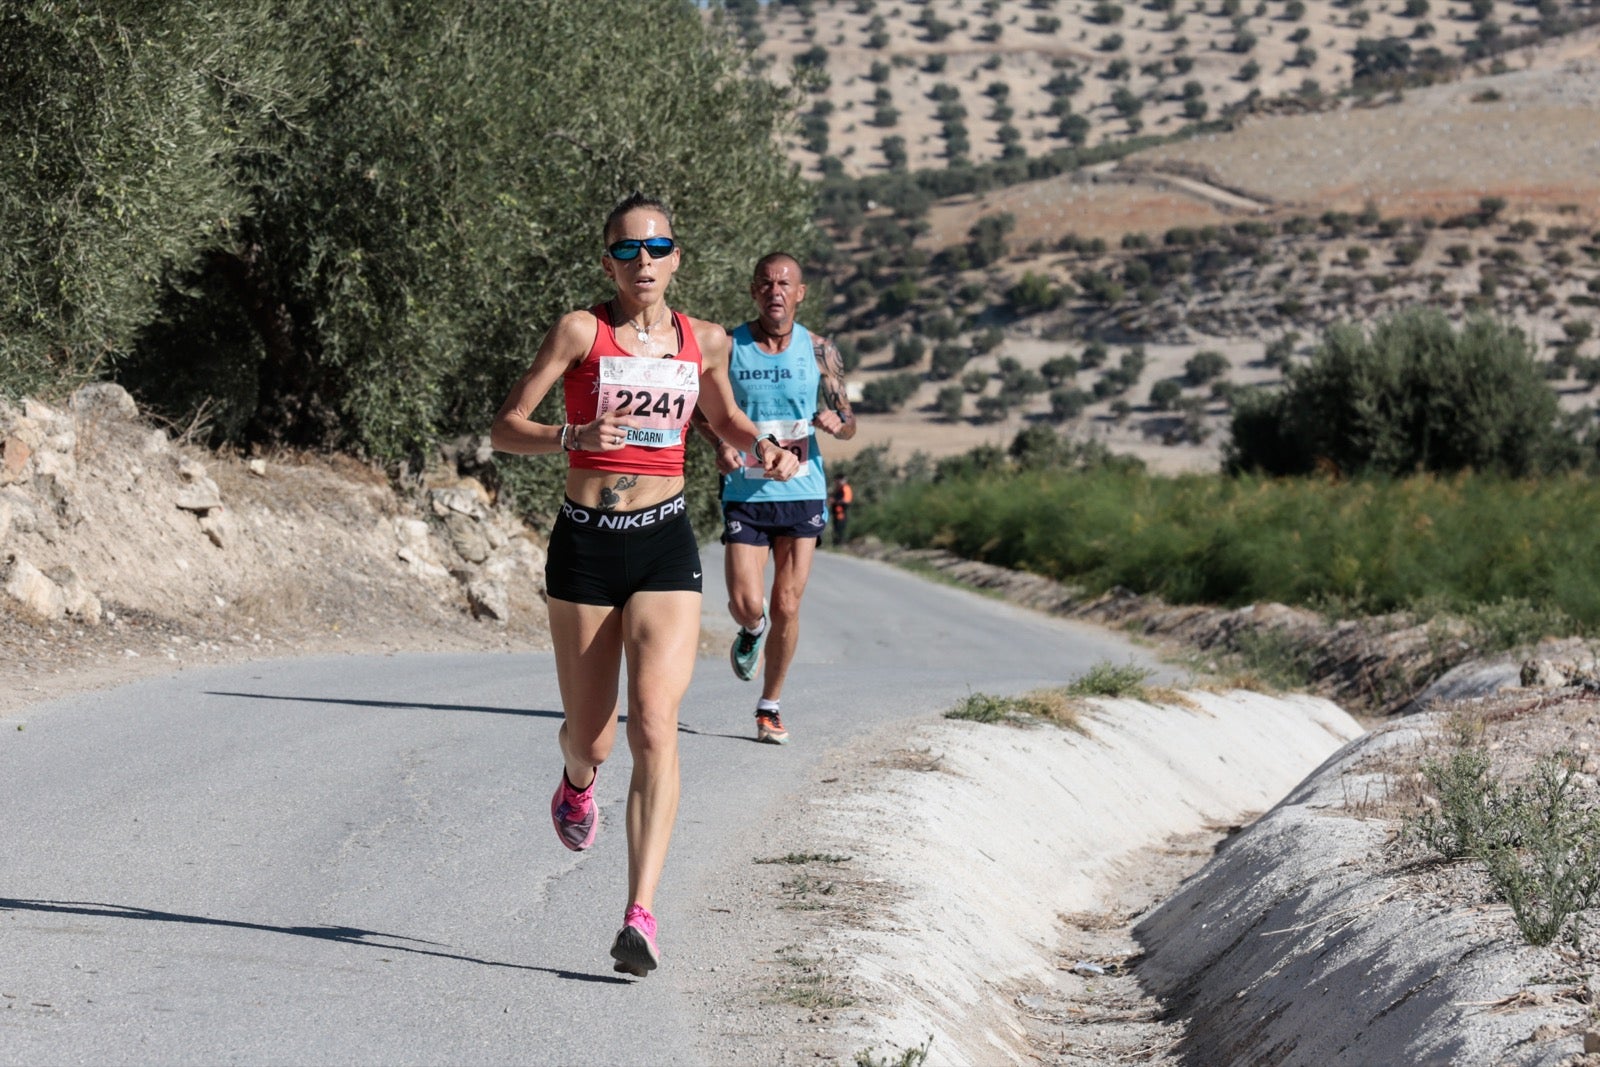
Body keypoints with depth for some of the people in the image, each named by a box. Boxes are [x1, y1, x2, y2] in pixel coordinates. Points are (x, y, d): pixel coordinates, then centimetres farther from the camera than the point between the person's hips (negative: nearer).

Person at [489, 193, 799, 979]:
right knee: (590, 739, 9)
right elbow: (505, 428, -7)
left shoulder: (704, 343, 6)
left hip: (665, 544, 1)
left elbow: (725, 419, 26)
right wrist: (575, 436, -25)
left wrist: (763, 449, 4)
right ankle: (577, 783, 49)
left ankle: (641, 916, -20)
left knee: (655, 728, -16)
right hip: (586, 542, -1)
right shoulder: (581, 331, -4)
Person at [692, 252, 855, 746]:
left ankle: (770, 706, 18)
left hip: (802, 492, 1)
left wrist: (837, 422, -16)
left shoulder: (818, 350, 2)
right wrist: (721, 444, -11)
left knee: (786, 606, 1)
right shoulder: (728, 348, -2)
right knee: (746, 604, -10)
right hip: (746, 494, -1)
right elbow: (700, 408, 9)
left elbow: (848, 421, 8)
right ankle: (752, 630, 29)